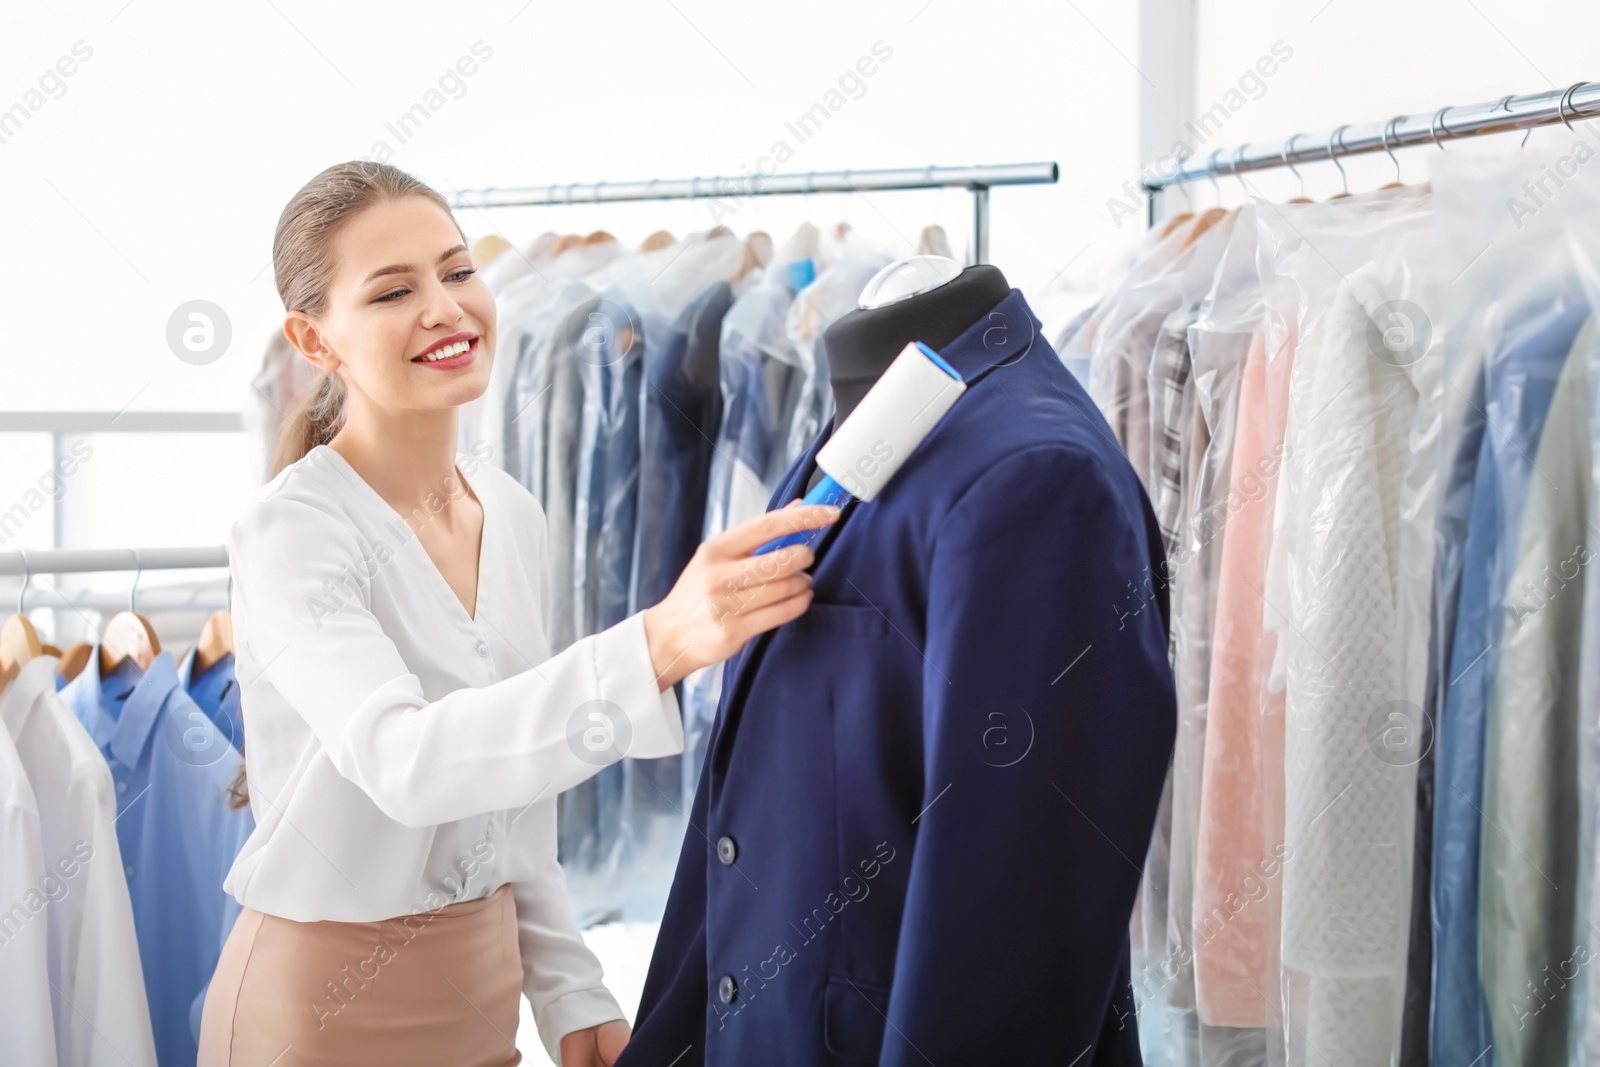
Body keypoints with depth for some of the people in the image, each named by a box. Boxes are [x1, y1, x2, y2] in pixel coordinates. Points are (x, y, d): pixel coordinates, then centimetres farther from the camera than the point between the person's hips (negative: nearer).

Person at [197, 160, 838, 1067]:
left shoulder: (515, 514, 2)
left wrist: (569, 991, 8)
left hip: (482, 989, 6)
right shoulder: (292, 532, -18)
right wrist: (654, 649, -47)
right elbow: (400, 762, -36)